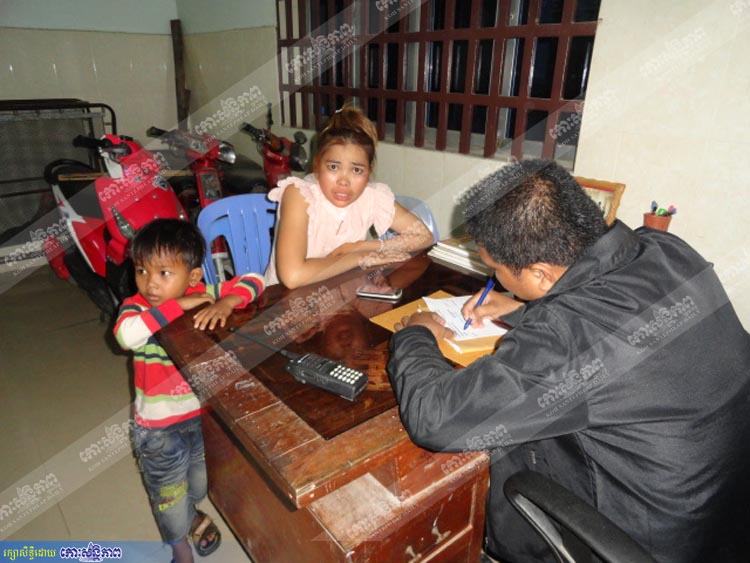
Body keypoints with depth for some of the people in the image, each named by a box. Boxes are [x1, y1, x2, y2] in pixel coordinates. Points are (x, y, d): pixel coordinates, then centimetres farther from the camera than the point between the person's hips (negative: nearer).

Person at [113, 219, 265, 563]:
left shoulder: (206, 294, -14)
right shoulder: (135, 307, -20)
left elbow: (254, 281, -14)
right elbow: (127, 335, -42)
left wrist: (227, 302, -32)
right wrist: (180, 304, -36)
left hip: (206, 412, 3)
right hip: (159, 425, -2)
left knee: (200, 480, 29)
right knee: (168, 493, 19)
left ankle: (191, 511, 64)